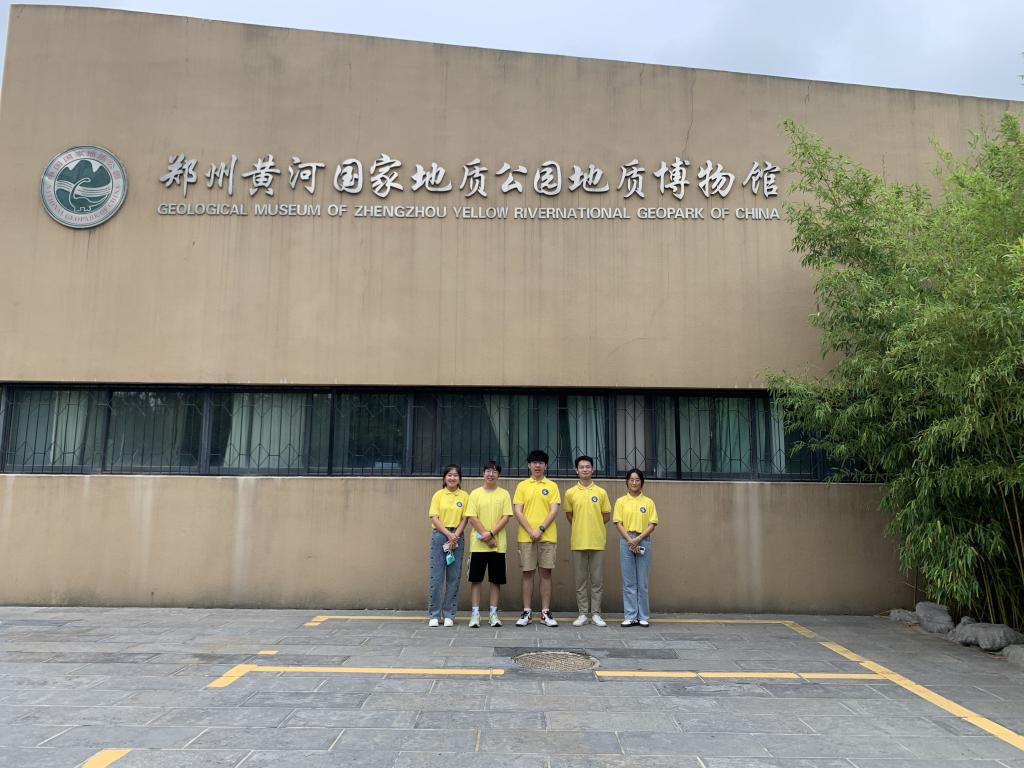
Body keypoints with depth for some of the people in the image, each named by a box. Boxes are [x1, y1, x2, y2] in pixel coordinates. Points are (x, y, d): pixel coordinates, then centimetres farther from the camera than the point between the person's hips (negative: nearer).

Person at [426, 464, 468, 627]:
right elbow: (434, 518, -3)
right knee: (436, 576, 0)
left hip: (457, 537, 1)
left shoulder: (464, 496, 6)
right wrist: (448, 534, -13)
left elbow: (464, 519, 2)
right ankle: (434, 615, 9)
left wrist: (455, 536, -10)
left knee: (454, 577, 3)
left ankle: (449, 615, 13)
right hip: (439, 535, -1)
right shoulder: (438, 495, 4)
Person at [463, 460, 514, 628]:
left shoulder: (504, 494, 4)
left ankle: (493, 613, 15)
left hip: (498, 545, 1)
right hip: (478, 545, -1)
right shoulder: (475, 494, 3)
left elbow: (506, 517, -2)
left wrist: (491, 534, -15)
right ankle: (475, 613, 10)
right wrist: (487, 537, -12)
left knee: (496, 580, 6)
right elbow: (471, 518, -4)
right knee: (476, 579, 2)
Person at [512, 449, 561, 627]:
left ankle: (545, 612, 10)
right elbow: (517, 512, 0)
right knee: (527, 573, 4)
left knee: (546, 573, 3)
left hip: (547, 537, 0)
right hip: (526, 537, 0)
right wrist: (531, 531, -11)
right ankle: (527, 612, 11)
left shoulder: (552, 486, 6)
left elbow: (554, 511, -2)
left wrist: (541, 529, -13)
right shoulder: (522, 486, 6)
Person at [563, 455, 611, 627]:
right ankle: (583, 614, 14)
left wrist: (593, 527, 11)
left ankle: (596, 614, 13)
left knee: (597, 580, 5)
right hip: (578, 542, 0)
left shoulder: (601, 492, 2)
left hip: (598, 542, 0)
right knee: (580, 580, 6)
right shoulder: (570, 493, 2)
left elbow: (606, 516, 8)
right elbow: (569, 516, 12)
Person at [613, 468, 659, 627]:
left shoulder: (648, 502, 5)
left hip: (643, 541, 0)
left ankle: (643, 616, 12)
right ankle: (630, 616, 9)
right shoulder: (621, 501, 5)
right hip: (626, 541, 0)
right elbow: (618, 524, 0)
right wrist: (630, 540, -12)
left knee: (643, 581, 3)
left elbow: (652, 525, 0)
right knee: (628, 581, 3)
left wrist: (638, 539, -13)